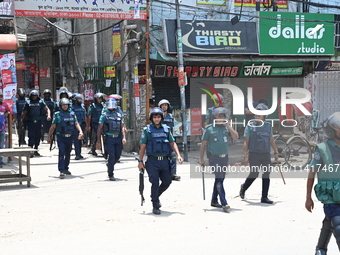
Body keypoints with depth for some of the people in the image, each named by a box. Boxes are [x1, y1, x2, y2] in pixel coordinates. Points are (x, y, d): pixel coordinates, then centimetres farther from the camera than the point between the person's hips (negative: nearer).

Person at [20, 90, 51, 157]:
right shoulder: (28, 102, 6)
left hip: (38, 122, 2)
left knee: (38, 136, 9)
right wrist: (21, 120, 2)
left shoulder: (40, 102, 6)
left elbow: (47, 109, 3)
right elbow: (24, 112, 9)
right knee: (31, 136, -9)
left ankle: (36, 150, 23)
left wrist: (49, 115, -15)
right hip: (30, 122, -2)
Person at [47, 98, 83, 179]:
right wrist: (49, 137, 1)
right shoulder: (57, 115, -1)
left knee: (68, 153, 13)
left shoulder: (72, 114, 8)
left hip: (70, 137, 4)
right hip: (61, 137, -4)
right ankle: (61, 171, -17)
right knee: (62, 153, -13)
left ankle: (66, 168, 28)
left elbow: (76, 124, 1)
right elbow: (53, 126, 1)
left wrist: (80, 131, -16)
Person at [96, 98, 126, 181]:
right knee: (112, 156, -9)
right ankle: (111, 174, 2)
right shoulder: (104, 115, 1)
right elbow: (99, 129, 0)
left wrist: (124, 137, -2)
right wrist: (98, 141, -6)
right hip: (109, 139, -4)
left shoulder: (119, 115, 13)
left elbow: (122, 127, 13)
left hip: (118, 138, 4)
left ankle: (109, 165, 37)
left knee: (118, 155, 6)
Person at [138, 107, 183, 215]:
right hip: (152, 161, -4)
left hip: (164, 161, 4)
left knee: (167, 181, 5)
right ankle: (155, 207, 4)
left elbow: (173, 143, 13)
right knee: (155, 183, -6)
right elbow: (142, 146, 0)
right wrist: (140, 161, -3)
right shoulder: (147, 130, 0)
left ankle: (156, 196, 32)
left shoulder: (166, 129, 10)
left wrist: (178, 155, -1)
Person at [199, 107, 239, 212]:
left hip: (224, 157, 5)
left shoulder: (226, 128, 9)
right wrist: (201, 159, -2)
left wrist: (228, 126, -10)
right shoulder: (209, 129, -3)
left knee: (219, 180, 13)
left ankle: (214, 201, 25)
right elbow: (203, 144, 1)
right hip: (214, 158, -5)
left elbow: (236, 137, -4)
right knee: (219, 179, -13)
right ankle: (224, 203, -17)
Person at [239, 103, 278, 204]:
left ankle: (264, 197, 7)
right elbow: (246, 142, -2)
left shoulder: (268, 126, 12)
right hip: (254, 154, -4)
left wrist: (276, 152, 15)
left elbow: (271, 140, 20)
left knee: (266, 175, 1)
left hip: (266, 155, 4)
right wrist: (245, 156, -9)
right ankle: (243, 188, 20)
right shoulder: (250, 126, 0)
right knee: (254, 174, -8)